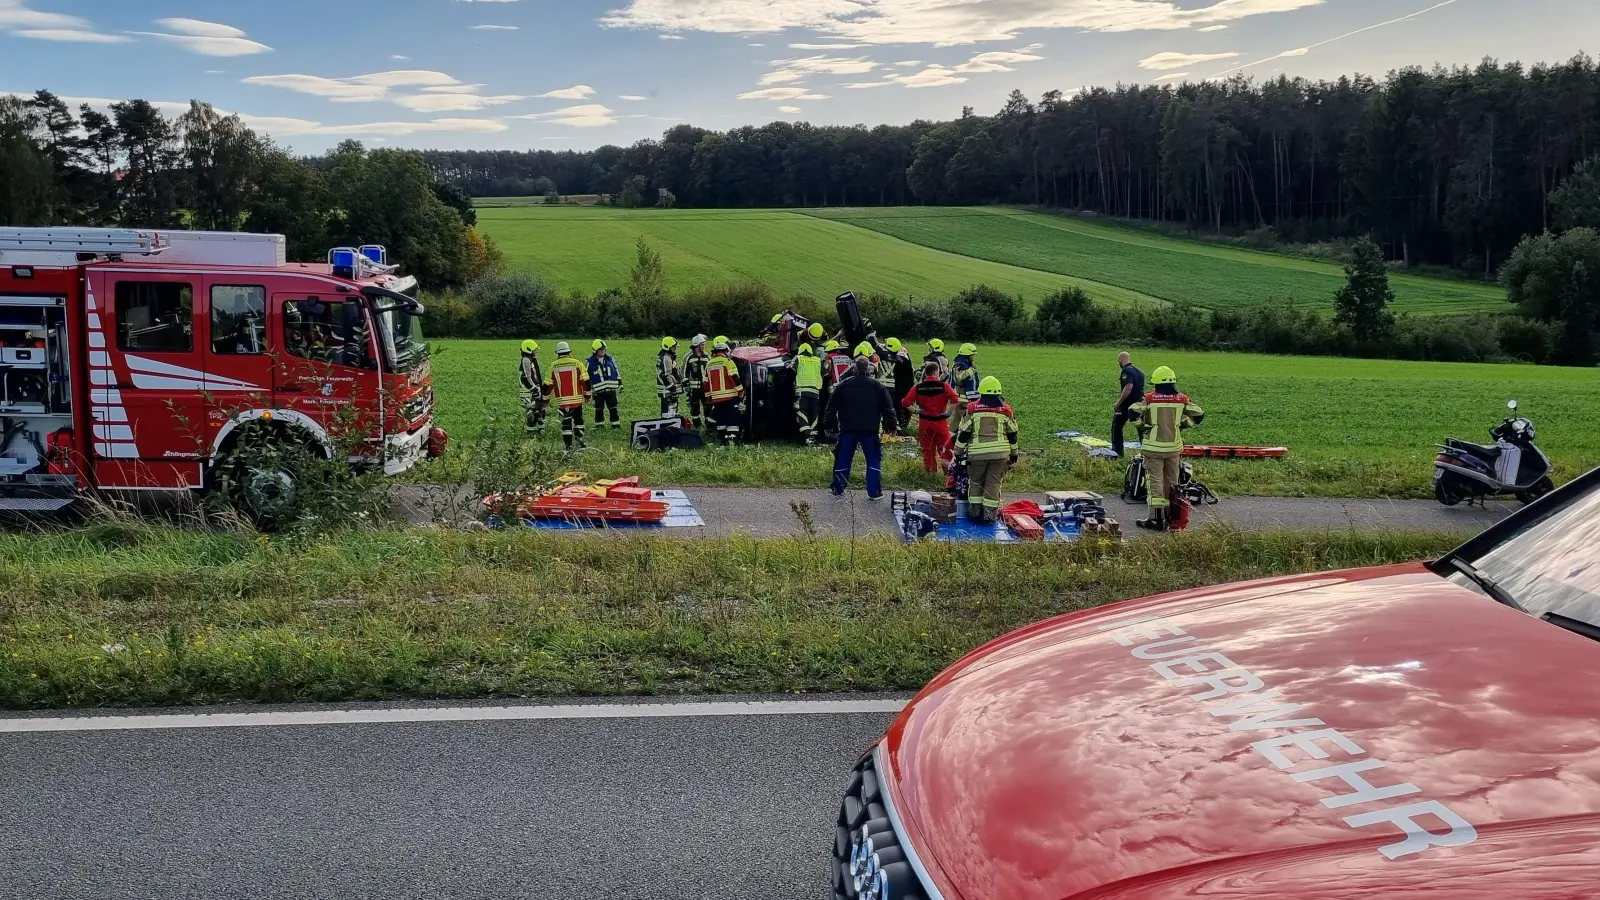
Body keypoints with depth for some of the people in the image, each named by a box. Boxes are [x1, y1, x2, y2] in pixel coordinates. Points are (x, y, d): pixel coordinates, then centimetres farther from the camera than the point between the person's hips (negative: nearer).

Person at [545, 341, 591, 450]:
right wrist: (587, 395, 12)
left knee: (566, 423, 4)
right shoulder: (577, 363, -2)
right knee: (578, 421, 18)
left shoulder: (553, 366, -1)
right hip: (577, 399, 0)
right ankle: (580, 442, 15)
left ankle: (568, 446, 0)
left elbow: (548, 384, 3)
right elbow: (586, 381, -1)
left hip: (562, 401, 0)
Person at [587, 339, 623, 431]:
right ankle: (598, 426, 18)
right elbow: (588, 377, 1)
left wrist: (620, 384, 10)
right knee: (599, 409, 7)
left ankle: (616, 425, 12)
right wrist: (588, 390, 1)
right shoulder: (591, 362, -3)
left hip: (611, 389, 2)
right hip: (598, 390, -2)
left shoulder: (610, 359, 5)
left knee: (613, 409, 5)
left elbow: (616, 372, 11)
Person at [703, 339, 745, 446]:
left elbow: (706, 384, 16)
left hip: (716, 398, 6)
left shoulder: (709, 365, 12)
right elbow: (735, 379, -13)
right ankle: (733, 439, -13)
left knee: (721, 420, 13)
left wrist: (708, 398, 22)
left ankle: (723, 440, 13)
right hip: (730, 397, -6)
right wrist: (741, 392, -6)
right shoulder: (727, 362, -8)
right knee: (733, 419, -4)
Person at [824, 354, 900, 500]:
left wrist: (830, 424, 12)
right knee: (874, 460, 6)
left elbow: (832, 407, 4)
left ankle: (838, 489, 16)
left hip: (848, 429, 1)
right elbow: (888, 408, 1)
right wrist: (892, 425, 10)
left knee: (843, 459, 10)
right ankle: (874, 492, 3)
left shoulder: (843, 385, 2)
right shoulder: (877, 386, -1)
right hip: (870, 430, -1)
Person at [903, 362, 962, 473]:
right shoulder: (943, 386, -8)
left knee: (927, 450, 12)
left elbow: (905, 402, -9)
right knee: (944, 450, 8)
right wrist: (948, 412, -11)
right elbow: (955, 399, -21)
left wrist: (915, 411, 0)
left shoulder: (918, 387, -2)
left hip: (924, 422, 2)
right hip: (940, 421, -2)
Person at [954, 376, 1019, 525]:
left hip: (977, 453, -1)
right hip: (1000, 453, 1)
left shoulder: (972, 409, -1)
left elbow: (964, 433, 2)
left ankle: (974, 512, 16)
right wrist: (1014, 454, 20)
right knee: (993, 484, 6)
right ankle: (989, 515, 6)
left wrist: (958, 452, 11)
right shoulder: (1006, 410, 2)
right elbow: (1012, 434, 9)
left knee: (975, 482, 14)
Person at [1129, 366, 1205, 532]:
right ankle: (1170, 515, 24)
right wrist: (1182, 425, 13)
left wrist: (1141, 427, 0)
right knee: (1171, 482, 16)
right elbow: (1199, 415, 1)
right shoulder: (1182, 399, 1)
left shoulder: (1149, 399, -8)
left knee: (1155, 482, 0)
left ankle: (1157, 519, -3)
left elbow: (1133, 412, -18)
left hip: (1154, 447, -3)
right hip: (1174, 447, 3)